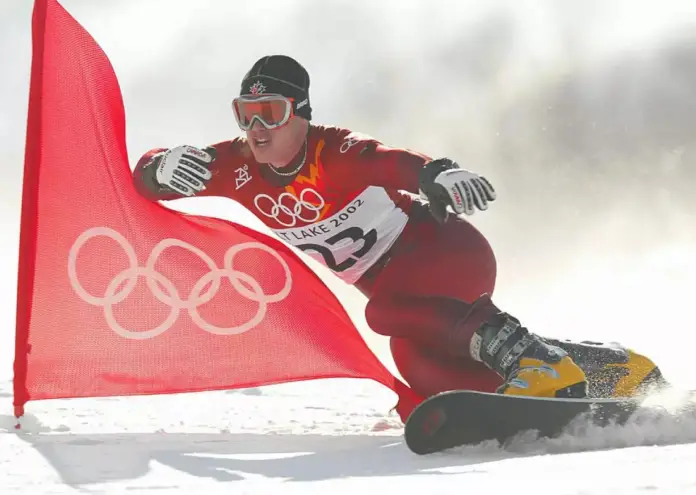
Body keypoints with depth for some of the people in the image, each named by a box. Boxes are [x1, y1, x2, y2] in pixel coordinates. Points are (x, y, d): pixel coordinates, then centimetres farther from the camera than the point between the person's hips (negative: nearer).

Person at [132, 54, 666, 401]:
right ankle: (604, 372, -5)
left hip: (447, 249, -7)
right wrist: (164, 168, -32)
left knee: (387, 309, -34)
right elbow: (145, 178, -7)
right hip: (394, 281, 7)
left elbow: (396, 163, -43)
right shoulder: (238, 166, -8)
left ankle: (523, 354, -29)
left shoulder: (334, 153, -24)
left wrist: (439, 175, -66)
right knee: (420, 365, -13)